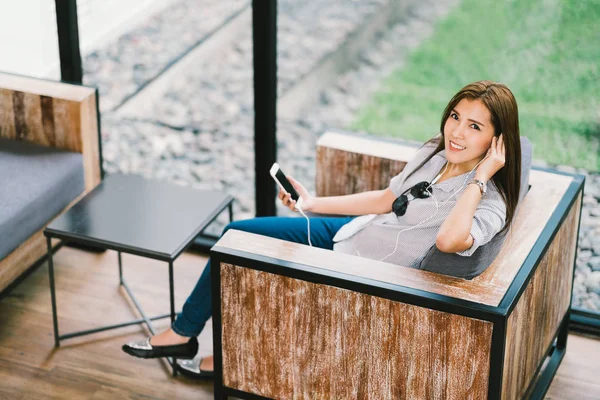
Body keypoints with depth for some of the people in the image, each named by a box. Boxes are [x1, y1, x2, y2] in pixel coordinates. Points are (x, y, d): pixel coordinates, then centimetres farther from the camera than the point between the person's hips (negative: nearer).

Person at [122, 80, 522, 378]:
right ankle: (182, 333, 24)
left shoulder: (490, 202, -26)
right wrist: (314, 204, 7)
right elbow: (387, 200, 9)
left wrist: (481, 177, -39)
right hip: (346, 232, 8)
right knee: (235, 234, 11)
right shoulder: (435, 153, -3)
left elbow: (451, 239, -48)